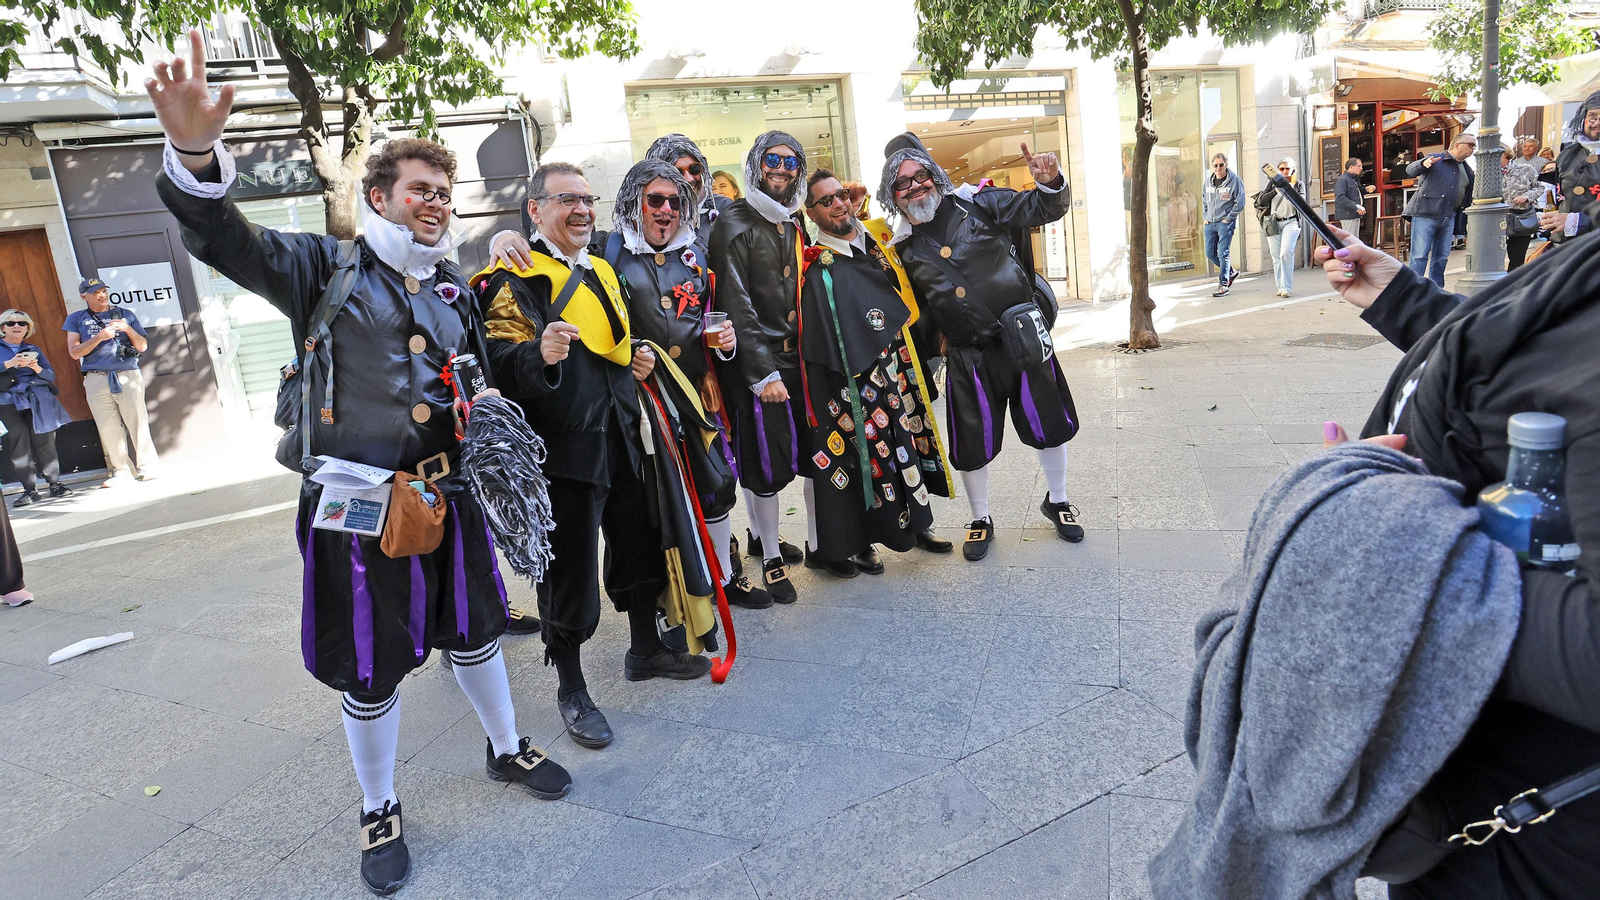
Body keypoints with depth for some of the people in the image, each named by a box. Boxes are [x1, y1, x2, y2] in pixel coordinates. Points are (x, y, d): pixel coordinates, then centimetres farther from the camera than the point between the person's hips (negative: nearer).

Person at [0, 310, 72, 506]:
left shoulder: (33, 350, 19)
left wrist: (36, 367, -6)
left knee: (44, 442, -4)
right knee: (19, 445, -5)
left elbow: (51, 376, 13)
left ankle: (55, 484, 2)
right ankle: (29, 490, -3)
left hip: (38, 401, 2)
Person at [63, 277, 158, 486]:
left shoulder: (125, 314, 14)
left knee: (137, 421, -7)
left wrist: (129, 330, -8)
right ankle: (121, 470, 6)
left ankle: (146, 467, -1)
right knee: (108, 427, -1)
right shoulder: (76, 319, 13)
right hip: (96, 380, 1)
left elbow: (143, 346, 11)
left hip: (128, 375, -1)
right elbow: (75, 352, 3)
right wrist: (99, 337, -11)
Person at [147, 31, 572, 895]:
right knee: (370, 668, 8)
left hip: (449, 492, 5)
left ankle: (507, 748, 42)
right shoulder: (324, 268, -7)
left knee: (473, 631, 19)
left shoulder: (450, 285, 11)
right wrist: (194, 153, -42)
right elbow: (228, 240, -24)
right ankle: (379, 811, 29)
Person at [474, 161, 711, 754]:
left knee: (640, 545, 18)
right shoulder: (513, 278, -8)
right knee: (569, 570, 0)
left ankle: (646, 650, 39)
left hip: (621, 439, 8)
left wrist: (636, 362, 8)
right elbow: (501, 362, -20)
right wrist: (540, 356, -40)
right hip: (562, 449, -8)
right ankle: (571, 690, 18)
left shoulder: (600, 271, 17)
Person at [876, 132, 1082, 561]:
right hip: (967, 357, 1)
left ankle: (1057, 501, 35)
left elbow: (1041, 209, -1)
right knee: (972, 445, 7)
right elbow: (914, 312, 15)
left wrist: (1049, 184, -21)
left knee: (1049, 426, 10)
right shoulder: (902, 247, 5)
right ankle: (980, 519, 31)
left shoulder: (977, 204, -2)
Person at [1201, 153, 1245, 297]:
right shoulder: (1208, 182, 11)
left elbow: (1240, 203, -7)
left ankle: (1223, 284, -6)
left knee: (1223, 253, -10)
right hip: (1210, 223, 6)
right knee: (1210, 253, 7)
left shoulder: (1235, 180, -6)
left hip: (1225, 223, -6)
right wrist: (1204, 217, 12)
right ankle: (1231, 272, 29)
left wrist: (1228, 219, -11)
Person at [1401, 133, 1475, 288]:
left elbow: (1468, 195, 26)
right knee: (1419, 256, -9)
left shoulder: (1467, 170, 19)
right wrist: (1423, 164, -35)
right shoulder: (1435, 159, -2)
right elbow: (1410, 171, -16)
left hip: (1448, 218, 7)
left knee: (1441, 257, 10)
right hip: (1425, 215, -7)